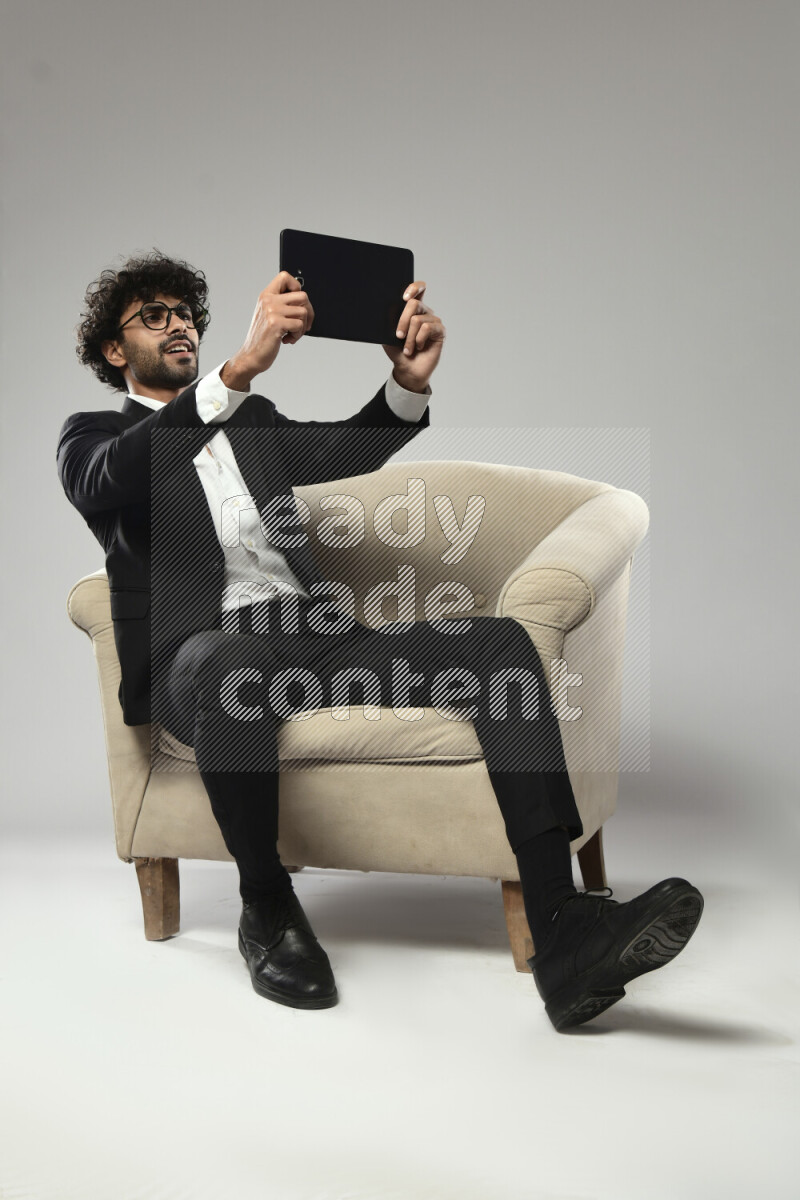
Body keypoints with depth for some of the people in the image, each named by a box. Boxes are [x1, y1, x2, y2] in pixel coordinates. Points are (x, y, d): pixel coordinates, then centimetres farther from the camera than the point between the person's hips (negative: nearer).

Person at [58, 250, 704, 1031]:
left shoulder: (251, 421, 29)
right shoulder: (92, 438, 14)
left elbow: (343, 452, 10)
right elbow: (113, 479, -14)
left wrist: (408, 383, -13)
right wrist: (241, 365, -28)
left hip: (312, 636, 5)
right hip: (204, 653, -5)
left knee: (500, 639, -18)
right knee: (234, 666, -42)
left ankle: (561, 936, -29)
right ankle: (266, 908, -16)